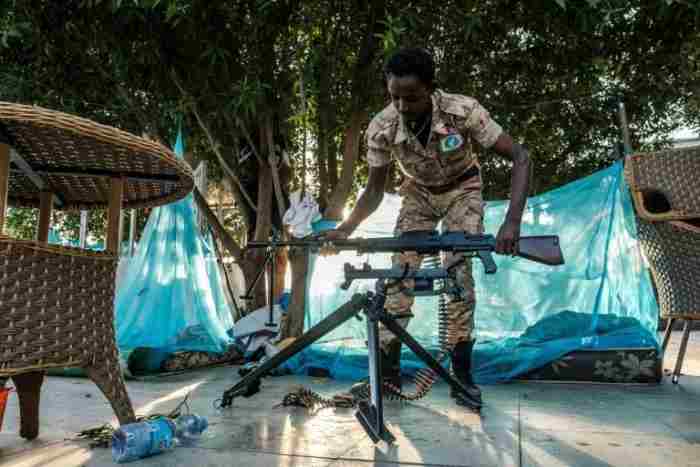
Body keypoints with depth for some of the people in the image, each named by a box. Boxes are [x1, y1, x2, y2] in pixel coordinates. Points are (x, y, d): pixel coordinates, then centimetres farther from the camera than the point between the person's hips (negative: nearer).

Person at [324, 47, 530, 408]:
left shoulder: (463, 111, -34)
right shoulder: (381, 128, -27)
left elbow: (520, 157, -32)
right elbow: (374, 190, -14)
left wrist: (512, 222, -44)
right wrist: (345, 230, -30)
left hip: (462, 190, -2)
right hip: (418, 193, 2)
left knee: (458, 273, -16)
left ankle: (461, 372, -3)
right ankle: (387, 366, 1)